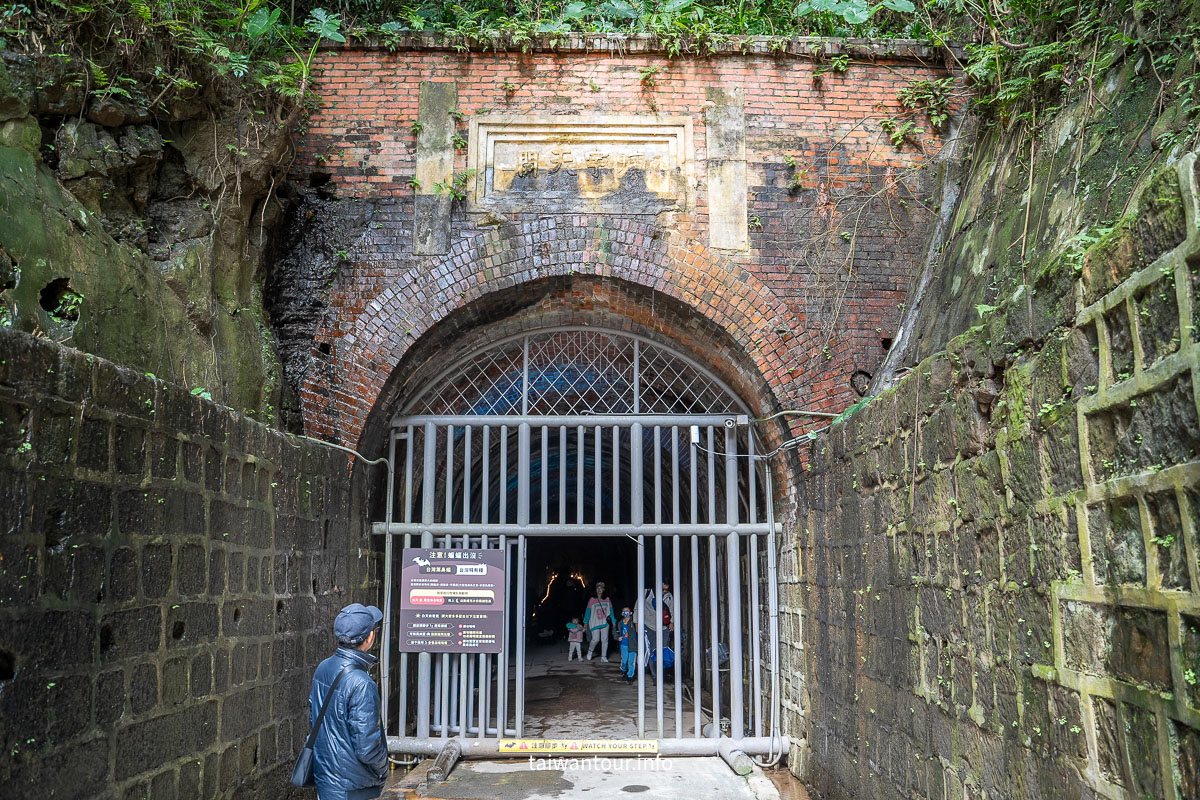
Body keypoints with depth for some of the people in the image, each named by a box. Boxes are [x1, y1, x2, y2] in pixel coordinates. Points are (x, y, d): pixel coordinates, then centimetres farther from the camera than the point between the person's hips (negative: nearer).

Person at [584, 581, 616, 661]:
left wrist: (613, 621, 11)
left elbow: (611, 611, 12)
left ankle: (603, 656, 8)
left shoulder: (607, 600, 7)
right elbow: (588, 611, 5)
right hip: (595, 623, -2)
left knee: (605, 640, 0)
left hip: (605, 623, 2)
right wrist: (585, 622, 5)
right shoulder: (592, 600, 0)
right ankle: (590, 650, 18)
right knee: (596, 639, -11)